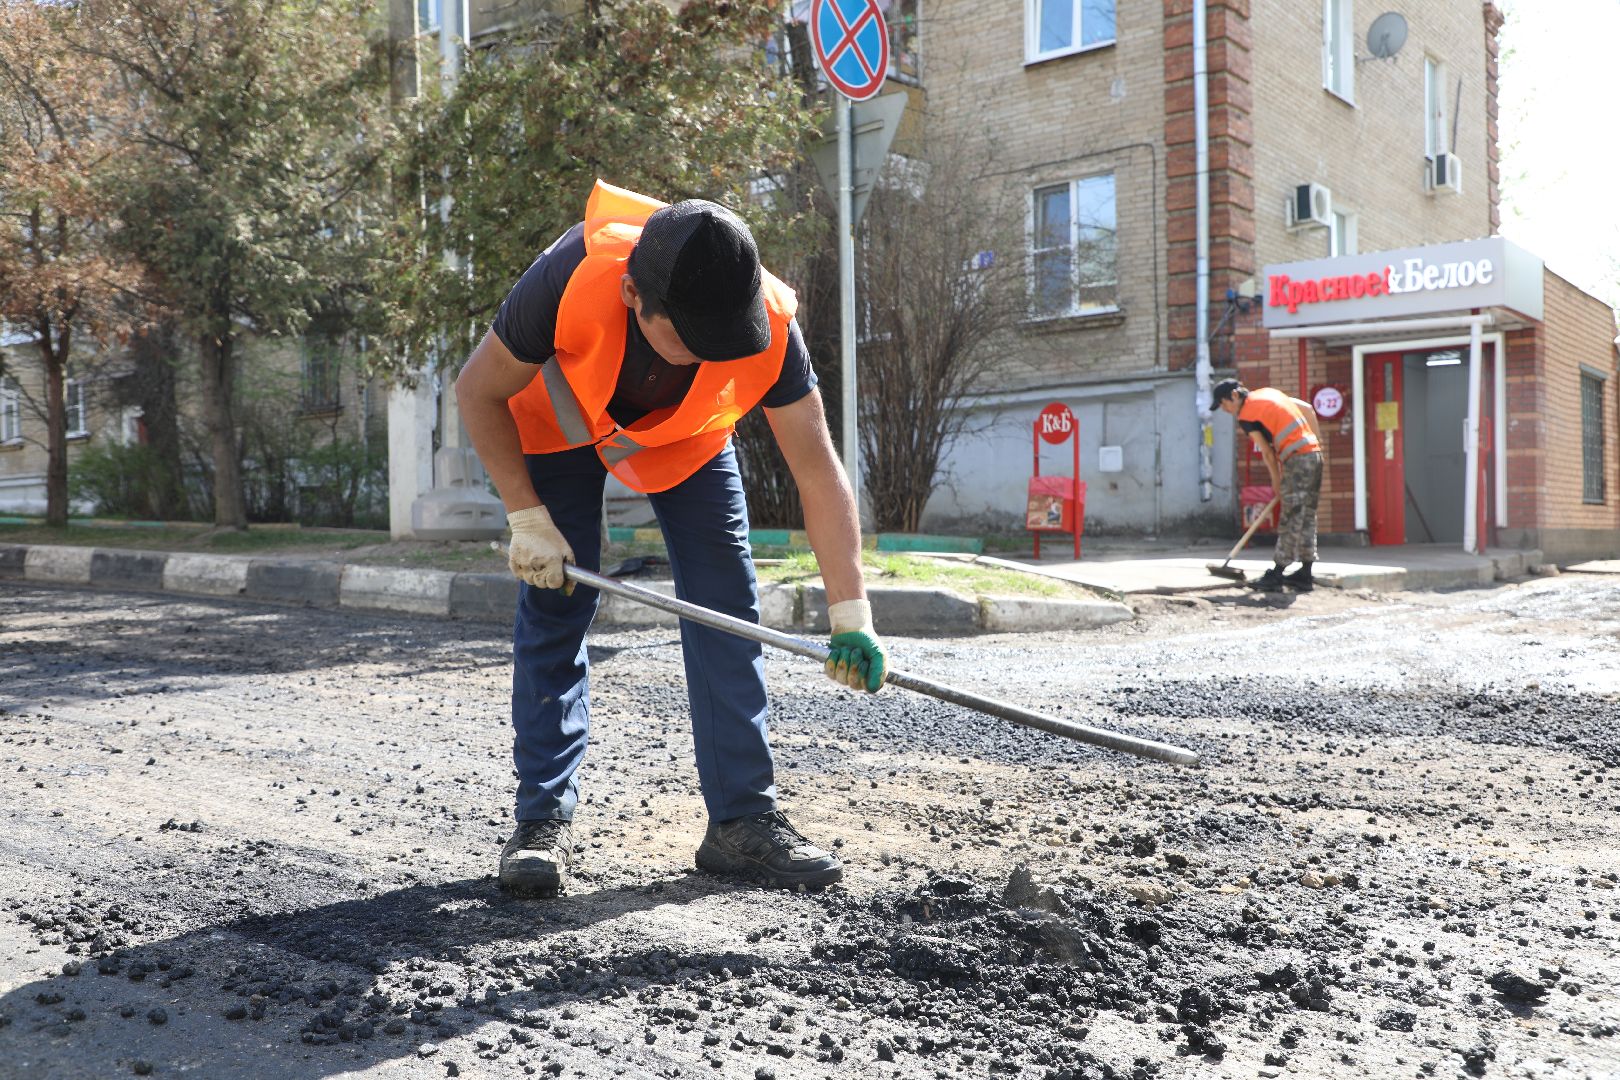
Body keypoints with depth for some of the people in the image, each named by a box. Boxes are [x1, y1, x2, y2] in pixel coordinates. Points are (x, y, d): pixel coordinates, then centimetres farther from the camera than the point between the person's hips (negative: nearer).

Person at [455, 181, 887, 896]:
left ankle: (743, 819, 1)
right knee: (553, 606, -8)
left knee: (728, 605, -7)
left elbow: (819, 472, -29)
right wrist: (528, 518, -23)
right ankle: (543, 820, 2)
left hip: (686, 432, 2)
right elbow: (479, 391, -23)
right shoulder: (571, 281, -41)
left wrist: (850, 612, -35)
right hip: (559, 416, -1)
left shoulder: (769, 326, -36)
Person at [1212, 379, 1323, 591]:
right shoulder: (1267, 392, 16)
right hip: (1314, 454, 8)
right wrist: (1317, 439, 23)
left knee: (1292, 519, -7)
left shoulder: (1246, 415, -7)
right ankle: (1305, 575, 12)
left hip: (1297, 459, -8)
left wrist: (1276, 480, 8)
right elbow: (1308, 409, 19)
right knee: (1307, 516, 9)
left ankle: (1276, 574, -5)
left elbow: (1267, 452, -4)